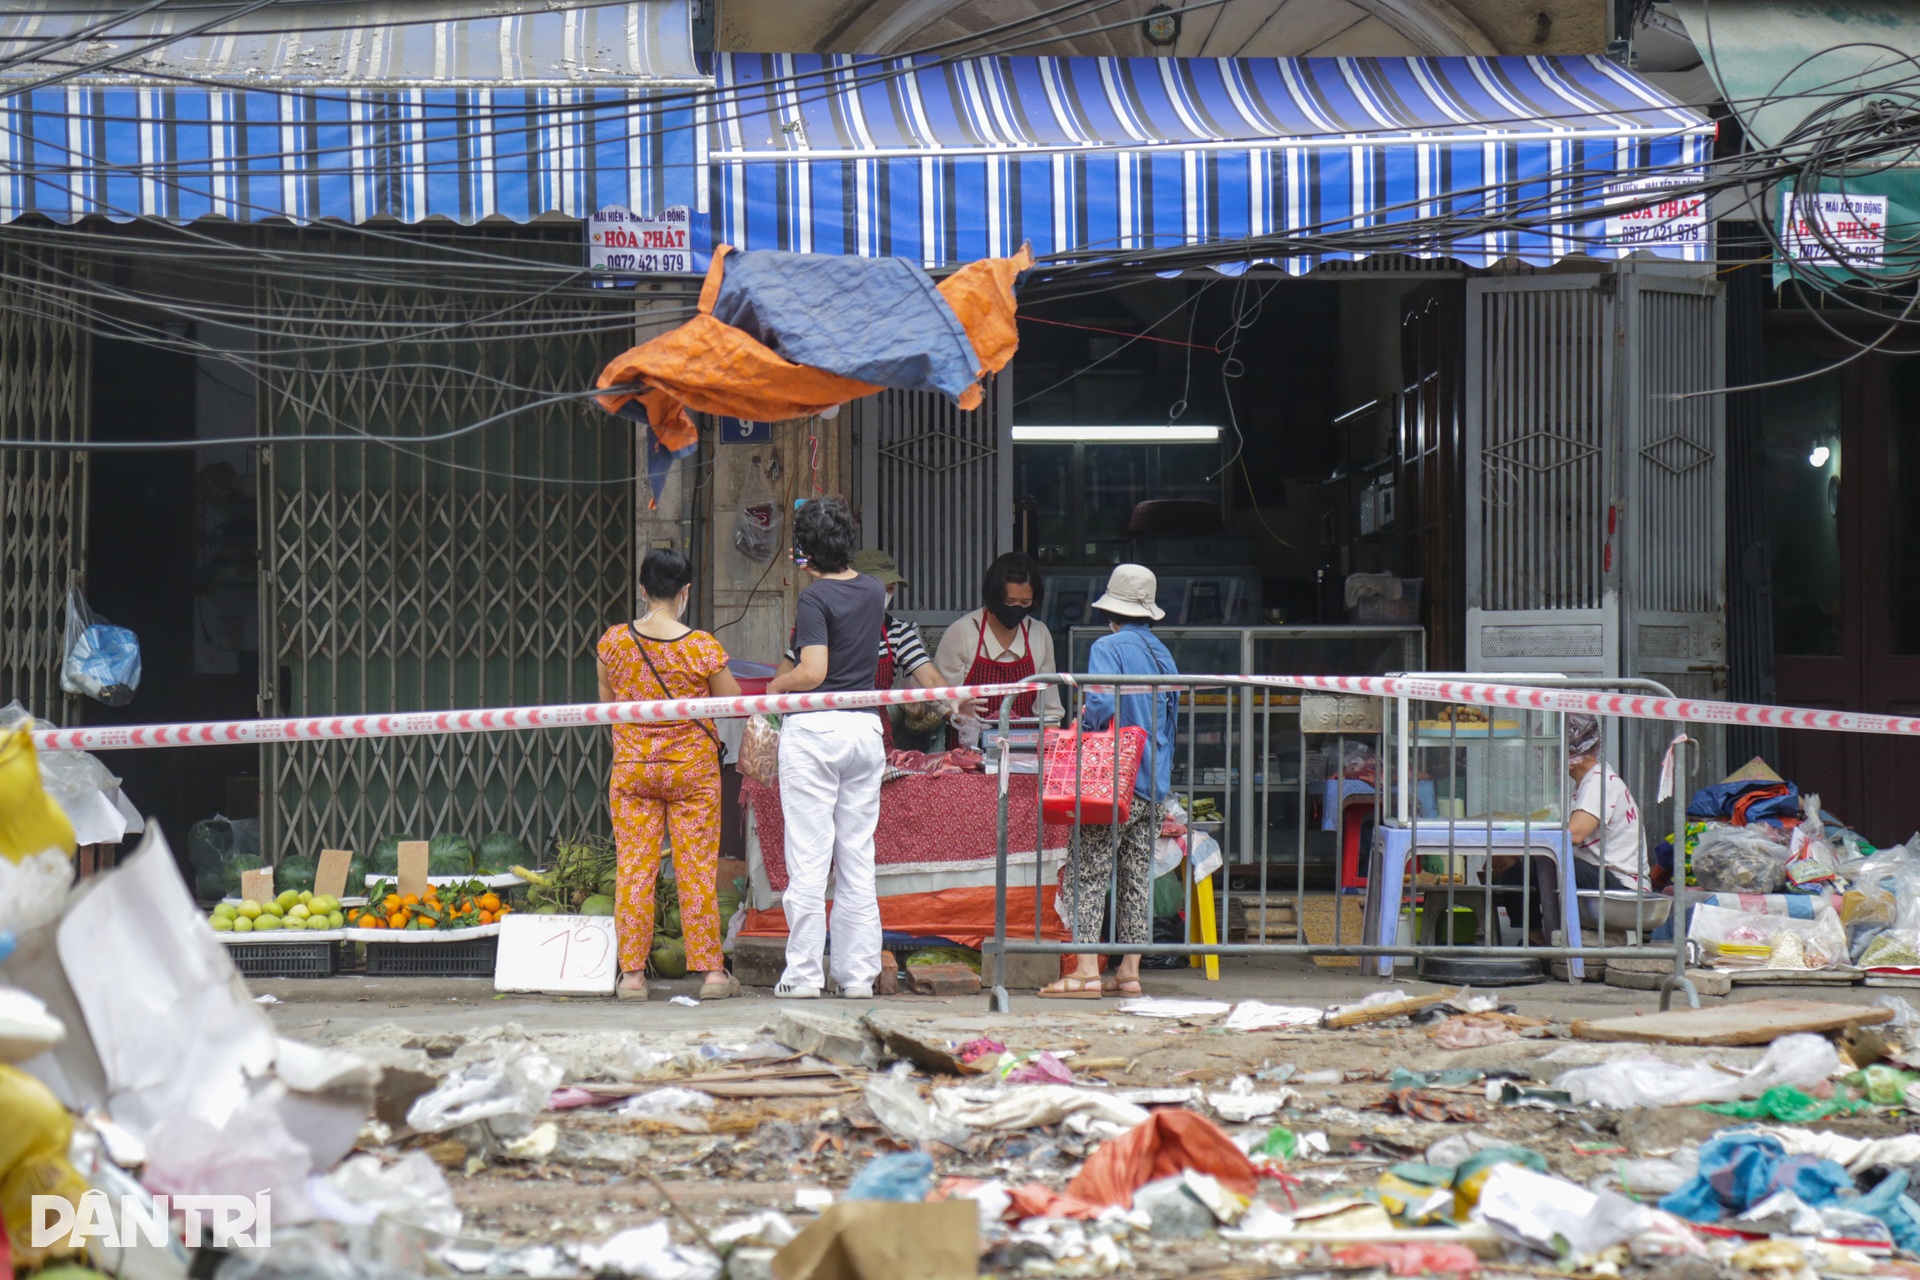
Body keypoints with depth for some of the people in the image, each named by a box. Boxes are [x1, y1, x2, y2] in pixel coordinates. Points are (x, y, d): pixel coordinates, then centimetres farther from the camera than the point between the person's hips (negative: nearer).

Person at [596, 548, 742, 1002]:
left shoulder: (613, 642, -5)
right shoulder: (702, 646, -11)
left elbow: (607, 705, 8)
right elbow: (734, 704, -2)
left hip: (631, 768, 1)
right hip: (693, 768, -1)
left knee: (633, 867, 4)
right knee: (697, 867, 4)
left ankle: (632, 973, 3)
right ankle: (711, 970, 6)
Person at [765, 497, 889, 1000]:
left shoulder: (815, 597, -10)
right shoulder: (874, 591, 10)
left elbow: (813, 672, -19)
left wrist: (777, 685, 0)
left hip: (815, 728, -6)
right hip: (866, 728, 6)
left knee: (808, 856, -4)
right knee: (858, 857, 8)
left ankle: (804, 974, -3)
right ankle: (859, 973, 8)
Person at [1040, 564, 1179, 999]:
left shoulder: (1109, 648, -8)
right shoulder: (1163, 654, 13)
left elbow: (1103, 704, -23)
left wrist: (1081, 727, -4)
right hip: (1155, 784, 7)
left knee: (1086, 873, -5)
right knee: (1137, 876, 11)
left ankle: (1087, 971, -12)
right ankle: (1129, 972, 12)